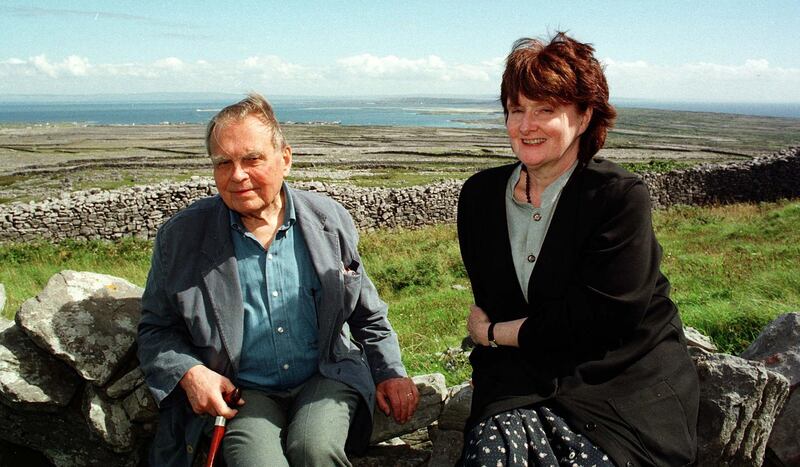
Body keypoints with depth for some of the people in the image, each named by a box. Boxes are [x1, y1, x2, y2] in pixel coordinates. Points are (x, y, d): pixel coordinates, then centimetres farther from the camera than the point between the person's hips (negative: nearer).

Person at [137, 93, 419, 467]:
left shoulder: (329, 221, 2)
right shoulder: (180, 238, -3)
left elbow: (367, 313, 13)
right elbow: (155, 329, 7)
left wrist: (390, 372, 4)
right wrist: (189, 373, -11)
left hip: (326, 378, 1)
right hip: (241, 392, 0)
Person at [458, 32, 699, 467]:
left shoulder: (621, 197, -9)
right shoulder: (479, 195, 7)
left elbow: (598, 318, -14)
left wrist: (493, 332, -5)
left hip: (623, 381, -3)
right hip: (523, 381, 3)